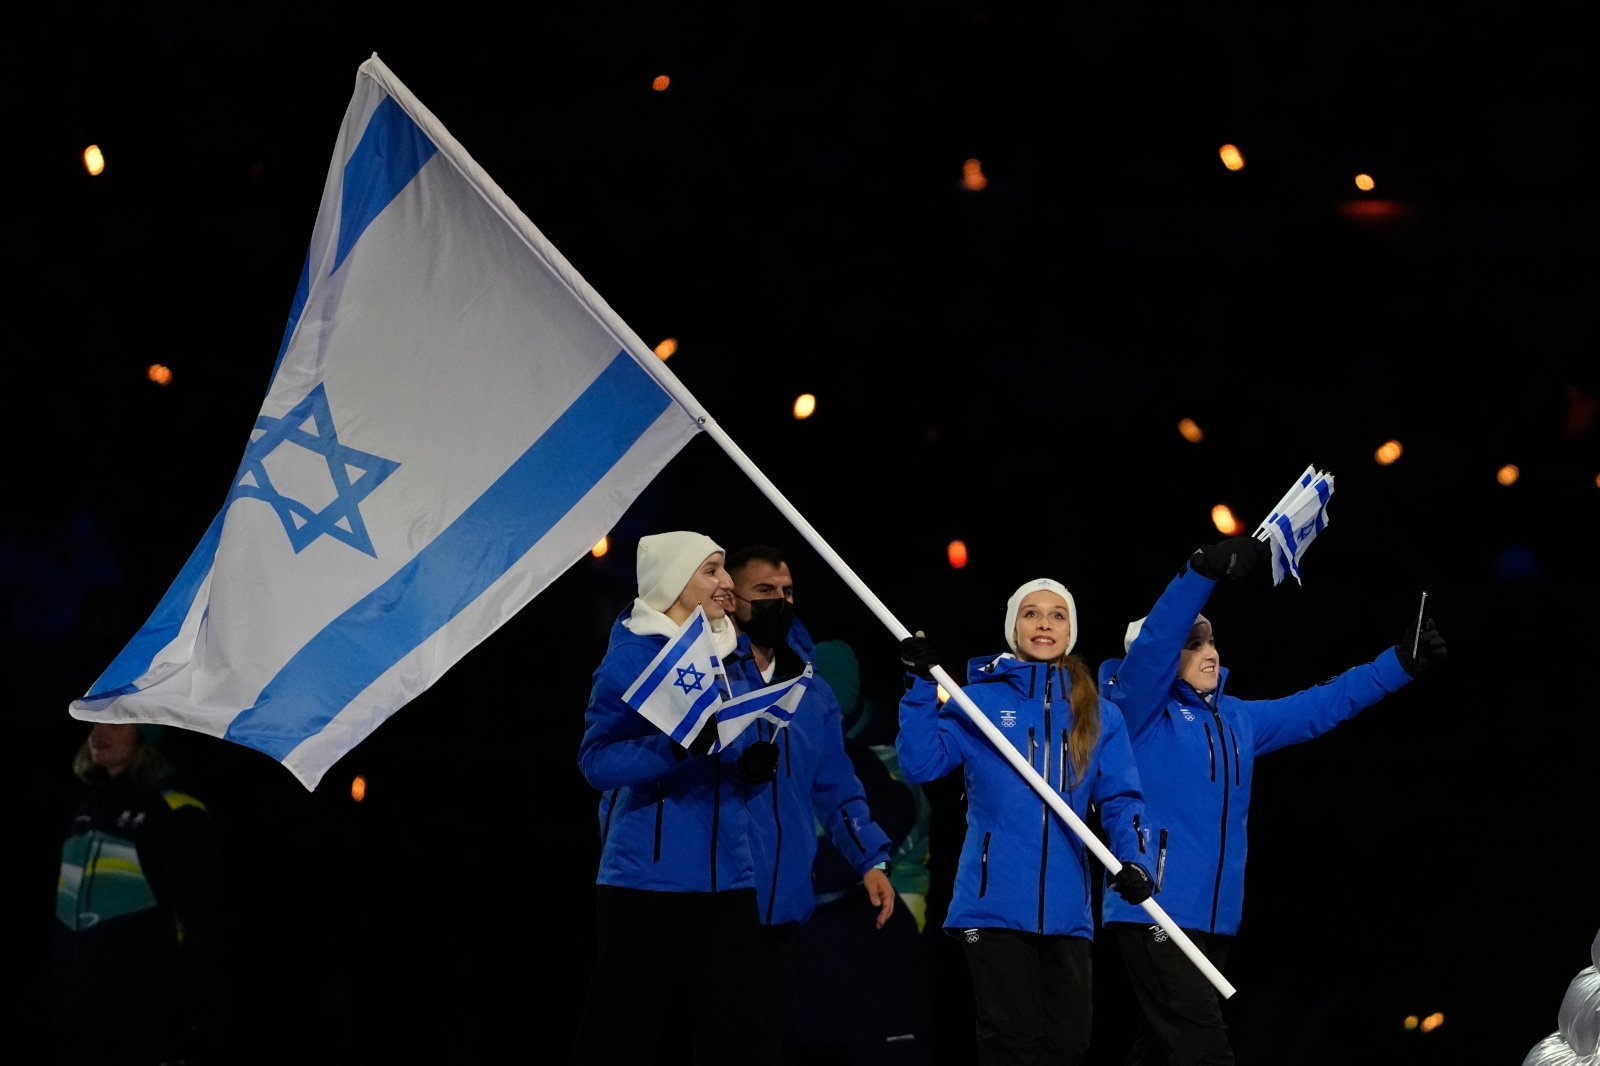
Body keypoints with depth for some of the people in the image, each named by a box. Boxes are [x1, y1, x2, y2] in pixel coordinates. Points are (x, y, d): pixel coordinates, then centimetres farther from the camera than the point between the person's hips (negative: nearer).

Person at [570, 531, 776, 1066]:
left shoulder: (729, 658, 13)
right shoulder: (632, 657, -7)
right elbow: (597, 760, -16)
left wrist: (753, 765, -2)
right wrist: (678, 745, -30)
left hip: (726, 877, 6)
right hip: (649, 877, -6)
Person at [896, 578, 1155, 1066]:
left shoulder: (1098, 715, 11)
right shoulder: (979, 701, 4)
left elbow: (1120, 798, 6)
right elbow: (921, 763, -4)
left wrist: (1131, 860, -12)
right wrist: (920, 687, -14)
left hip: (1066, 909, 3)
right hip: (996, 901, -3)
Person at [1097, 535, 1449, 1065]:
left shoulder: (1236, 721, 18)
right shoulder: (1143, 713, -3)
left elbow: (1320, 706, 22)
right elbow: (1151, 645, -20)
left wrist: (1400, 663, 17)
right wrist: (1204, 571, -33)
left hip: (1212, 919, 8)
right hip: (1154, 913, -8)